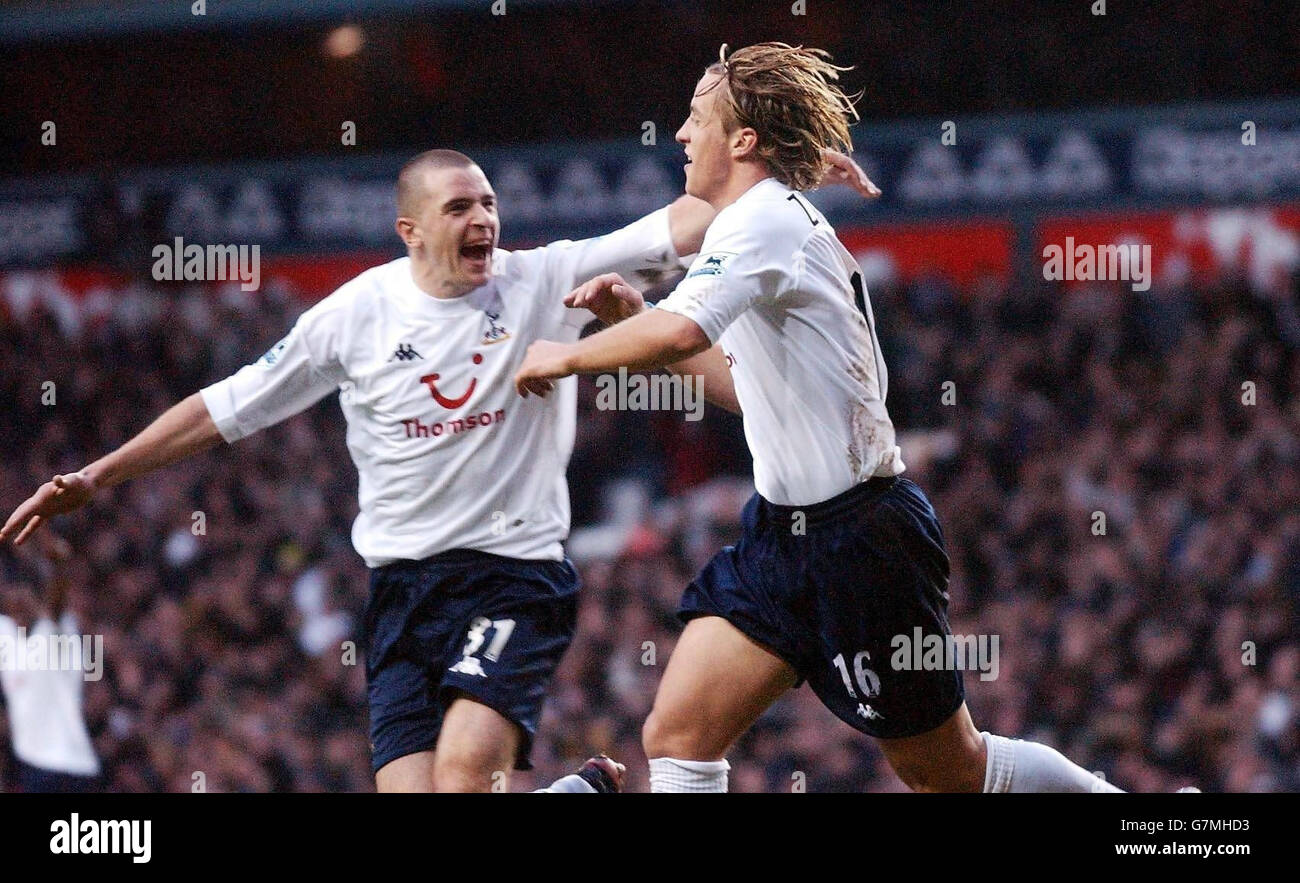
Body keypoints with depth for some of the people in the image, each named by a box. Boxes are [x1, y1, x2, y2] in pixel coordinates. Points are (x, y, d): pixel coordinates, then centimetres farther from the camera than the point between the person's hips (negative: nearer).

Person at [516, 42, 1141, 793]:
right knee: (676, 737, -4)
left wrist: (566, 357, -15)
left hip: (859, 535, -9)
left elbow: (677, 334, -33)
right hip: (785, 532, 9)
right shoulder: (785, 225, 14)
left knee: (951, 772, 2)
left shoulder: (765, 218, -16)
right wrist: (636, 312, 17)